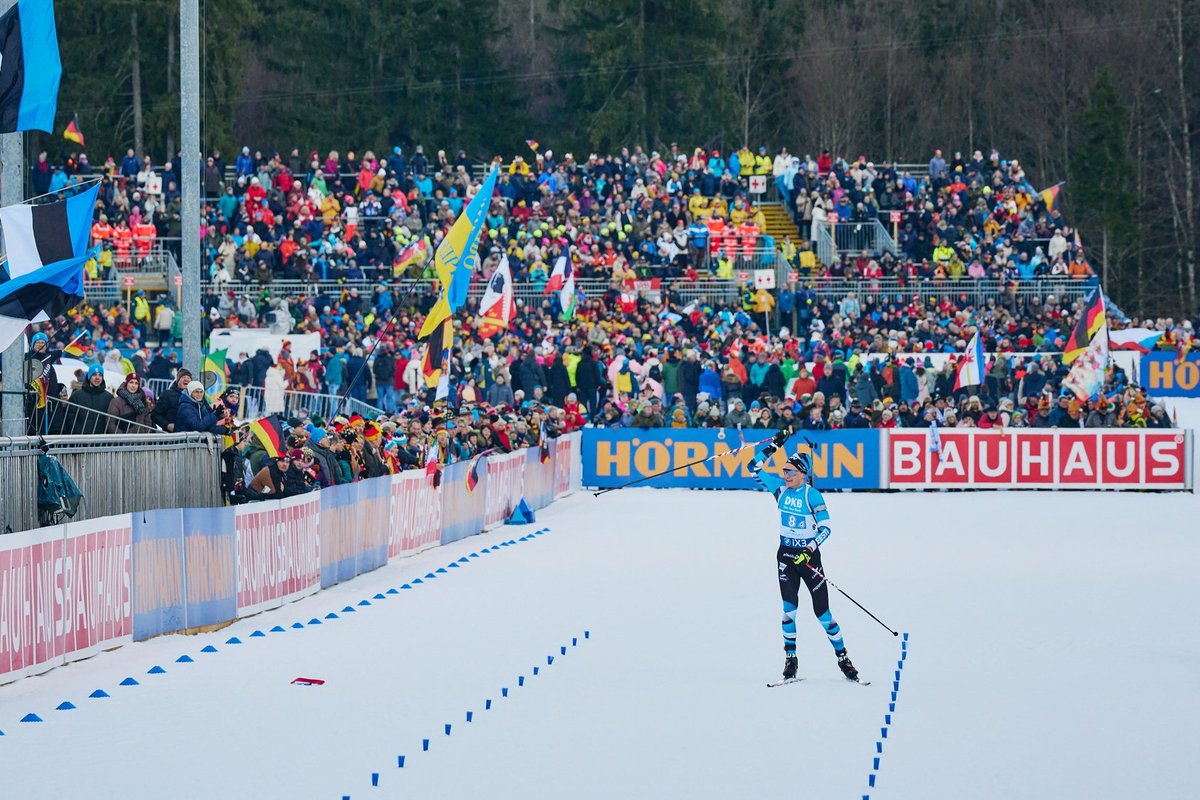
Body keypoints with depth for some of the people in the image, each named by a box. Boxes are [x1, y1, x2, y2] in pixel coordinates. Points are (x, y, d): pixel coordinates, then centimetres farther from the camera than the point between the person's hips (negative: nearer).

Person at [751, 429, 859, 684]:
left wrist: (808, 551, -26)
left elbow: (825, 528, -14)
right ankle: (790, 658, -1)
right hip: (786, 555, 3)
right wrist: (774, 446, -1)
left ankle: (842, 657, 9)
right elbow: (756, 467, 6)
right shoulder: (780, 488, 1)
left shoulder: (812, 496, -12)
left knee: (822, 610, -2)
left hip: (809, 555, -3)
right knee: (789, 606, -8)